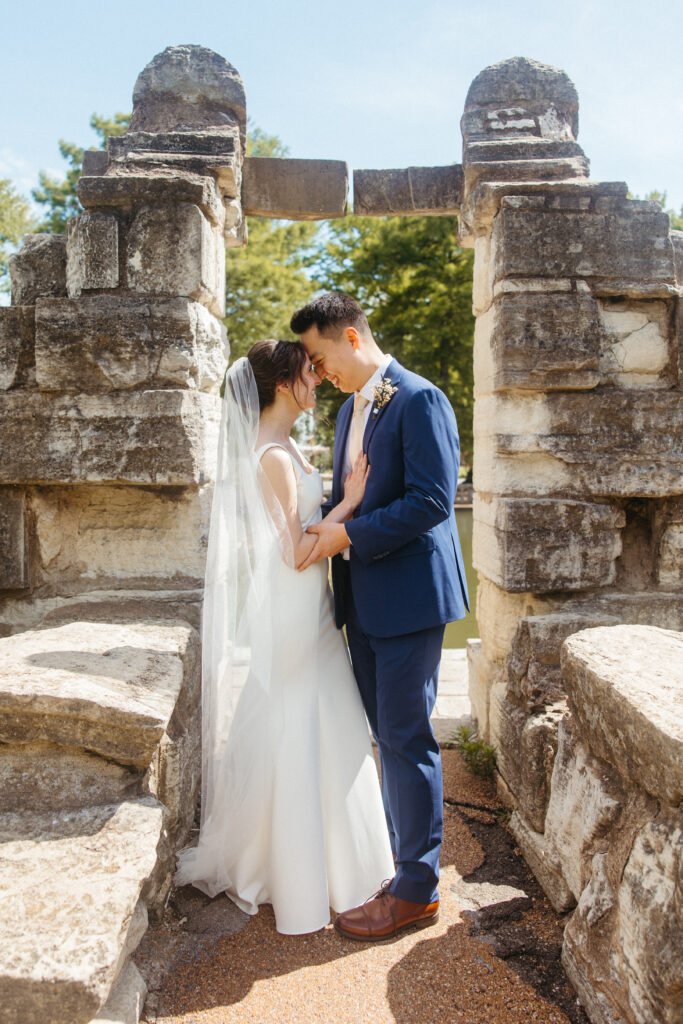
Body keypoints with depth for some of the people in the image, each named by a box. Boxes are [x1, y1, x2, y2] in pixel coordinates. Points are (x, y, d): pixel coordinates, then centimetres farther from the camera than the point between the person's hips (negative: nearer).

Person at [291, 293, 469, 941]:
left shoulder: (419, 401, -11)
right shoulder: (349, 411, 17)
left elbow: (432, 501, -20)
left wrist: (346, 536, -18)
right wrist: (323, 532, 3)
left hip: (409, 599, -9)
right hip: (364, 602, 9)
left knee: (406, 741, 0)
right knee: (389, 739, 15)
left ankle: (416, 891, 15)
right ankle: (407, 866, 29)